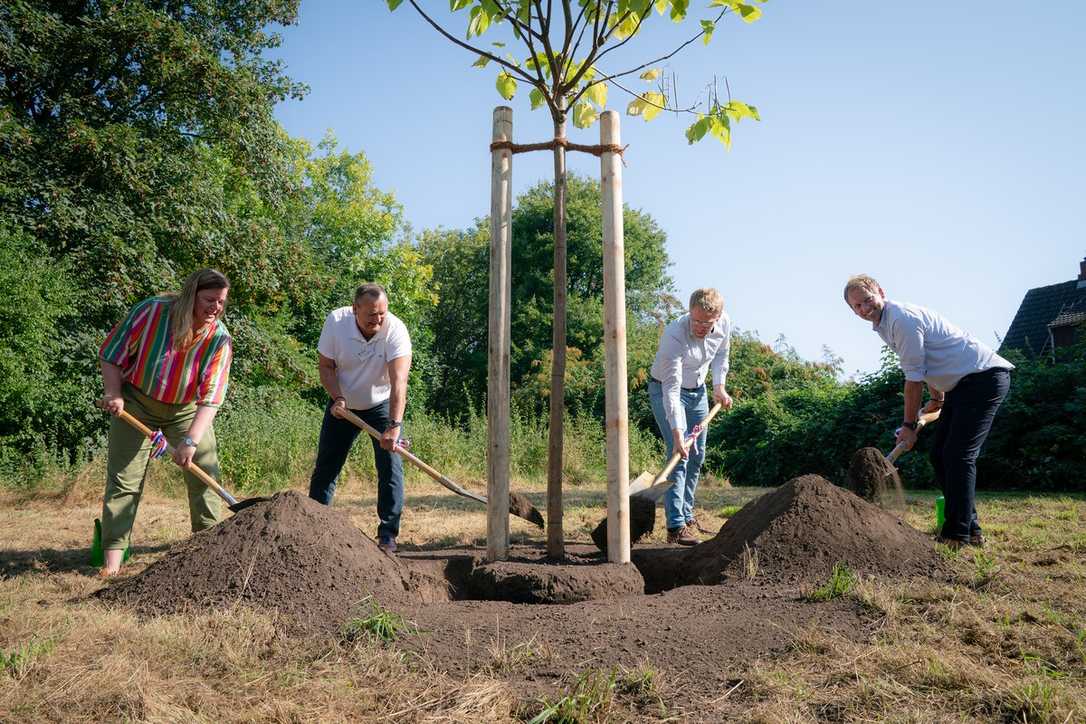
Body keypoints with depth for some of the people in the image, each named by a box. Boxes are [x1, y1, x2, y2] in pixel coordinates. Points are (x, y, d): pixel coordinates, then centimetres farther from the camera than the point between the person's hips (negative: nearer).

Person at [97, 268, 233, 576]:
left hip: (185, 409, 2)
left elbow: (212, 397, -22)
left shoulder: (219, 338, -18)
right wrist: (114, 394, -19)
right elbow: (112, 353, -9)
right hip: (136, 403, -2)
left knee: (206, 473, 3)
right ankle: (113, 556, 4)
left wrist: (191, 440, -30)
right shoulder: (151, 311, -22)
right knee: (124, 478, -2)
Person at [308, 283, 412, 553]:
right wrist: (337, 398, -26)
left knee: (390, 466, -11)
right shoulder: (336, 321, -20)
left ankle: (387, 535, -2)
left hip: (383, 405, -2)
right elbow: (326, 366, -10)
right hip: (342, 405, 2)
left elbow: (399, 381, -37)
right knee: (325, 467, 7)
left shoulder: (396, 330, -28)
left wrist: (394, 425, -47)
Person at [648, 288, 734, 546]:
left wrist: (719, 386, -4)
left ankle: (687, 516, 26)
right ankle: (675, 527, -16)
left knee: (697, 457, 11)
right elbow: (671, 390, -37)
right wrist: (677, 433, -42)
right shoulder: (674, 335, -35)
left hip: (698, 390, 7)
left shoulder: (724, 324, -16)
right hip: (666, 390, -7)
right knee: (679, 455, -17)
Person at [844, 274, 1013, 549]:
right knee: (940, 455, 9)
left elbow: (914, 377, -17)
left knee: (958, 456, -14)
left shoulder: (902, 318, -20)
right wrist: (937, 398, 32)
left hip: (984, 377, -10)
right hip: (963, 382, 10)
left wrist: (909, 425, -11)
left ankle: (959, 534, -9)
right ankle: (969, 529, 14)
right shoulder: (884, 323, 11)